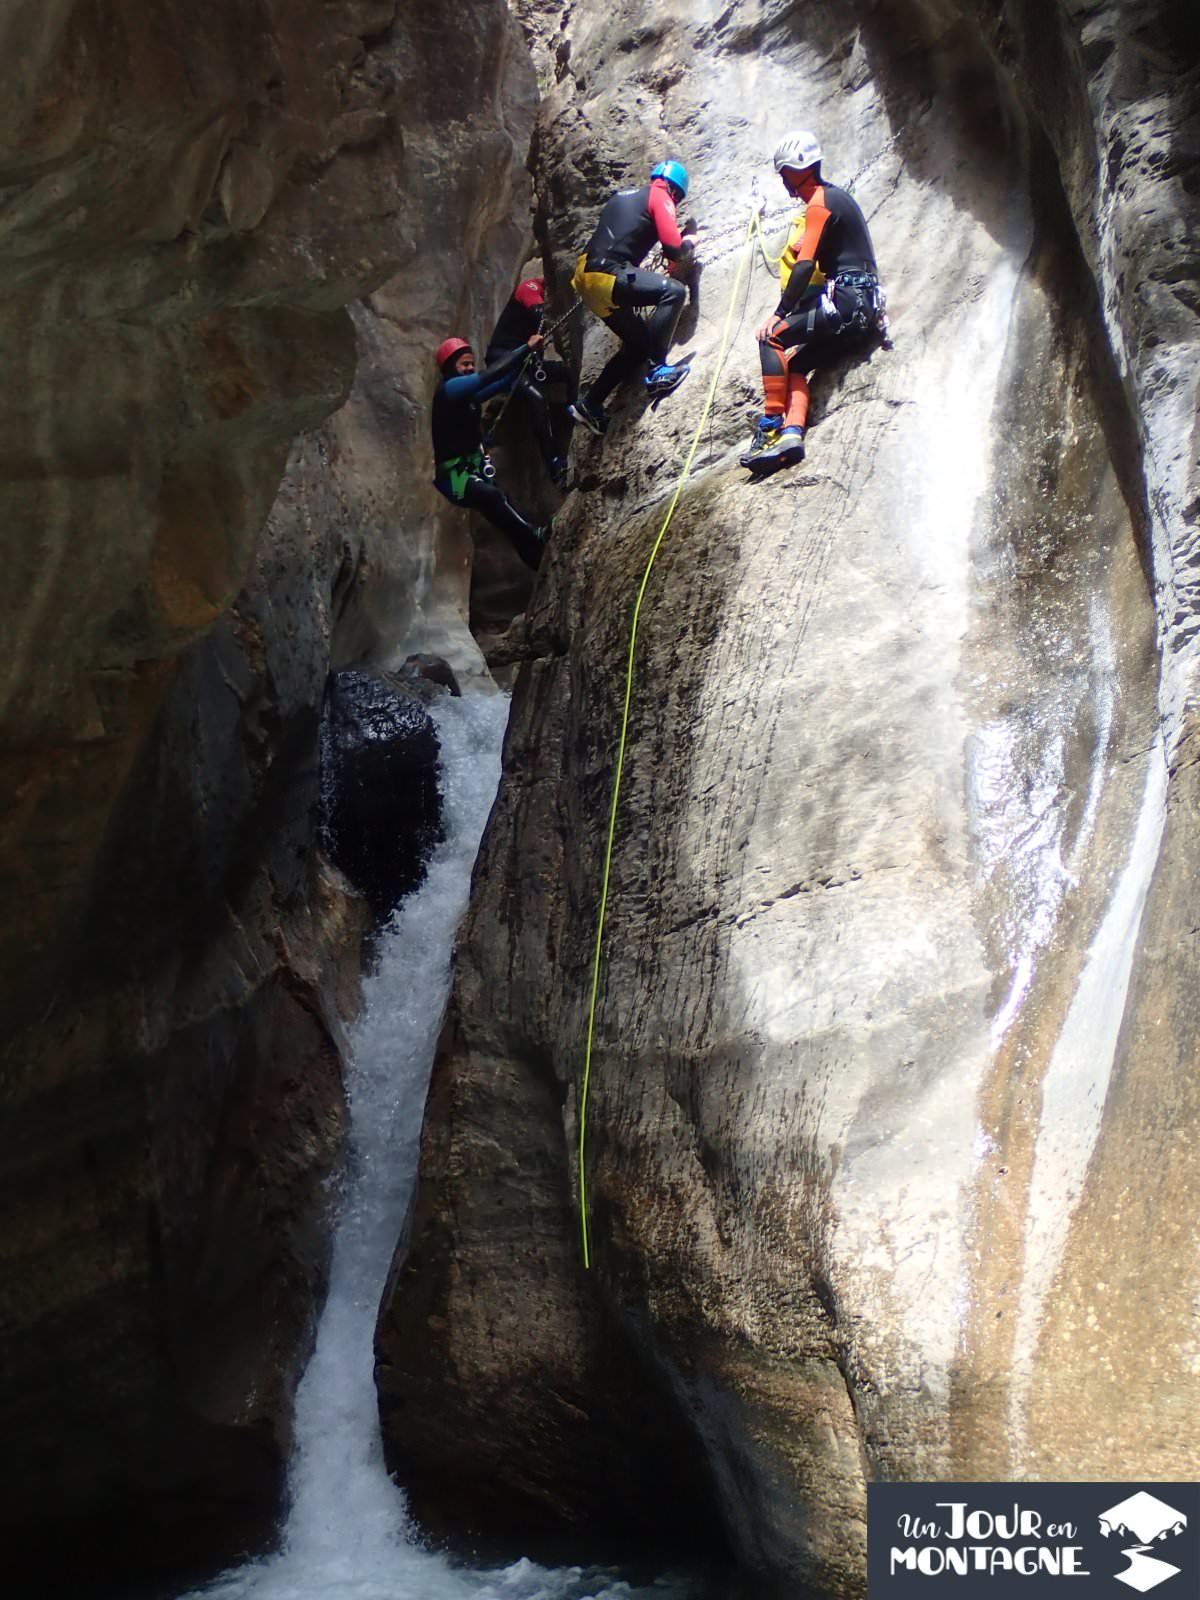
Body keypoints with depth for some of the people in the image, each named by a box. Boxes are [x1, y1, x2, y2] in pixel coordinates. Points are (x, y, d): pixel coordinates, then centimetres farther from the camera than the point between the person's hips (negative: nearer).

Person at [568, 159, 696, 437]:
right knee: (673, 292, -16)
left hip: (586, 278, 9)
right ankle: (657, 369, -19)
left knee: (638, 344, 16)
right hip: (607, 276, -9)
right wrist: (688, 245, 16)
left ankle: (589, 404, 19)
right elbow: (673, 249, -7)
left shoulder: (623, 197, 27)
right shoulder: (660, 196, 3)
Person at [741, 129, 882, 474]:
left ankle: (771, 426, -17)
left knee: (772, 337, -13)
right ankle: (792, 433, -13)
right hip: (861, 305, 10)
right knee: (794, 363, 5)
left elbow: (805, 266, -16)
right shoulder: (835, 197, 23)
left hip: (847, 301, -10)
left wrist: (780, 313, -13)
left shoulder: (820, 204, -8)